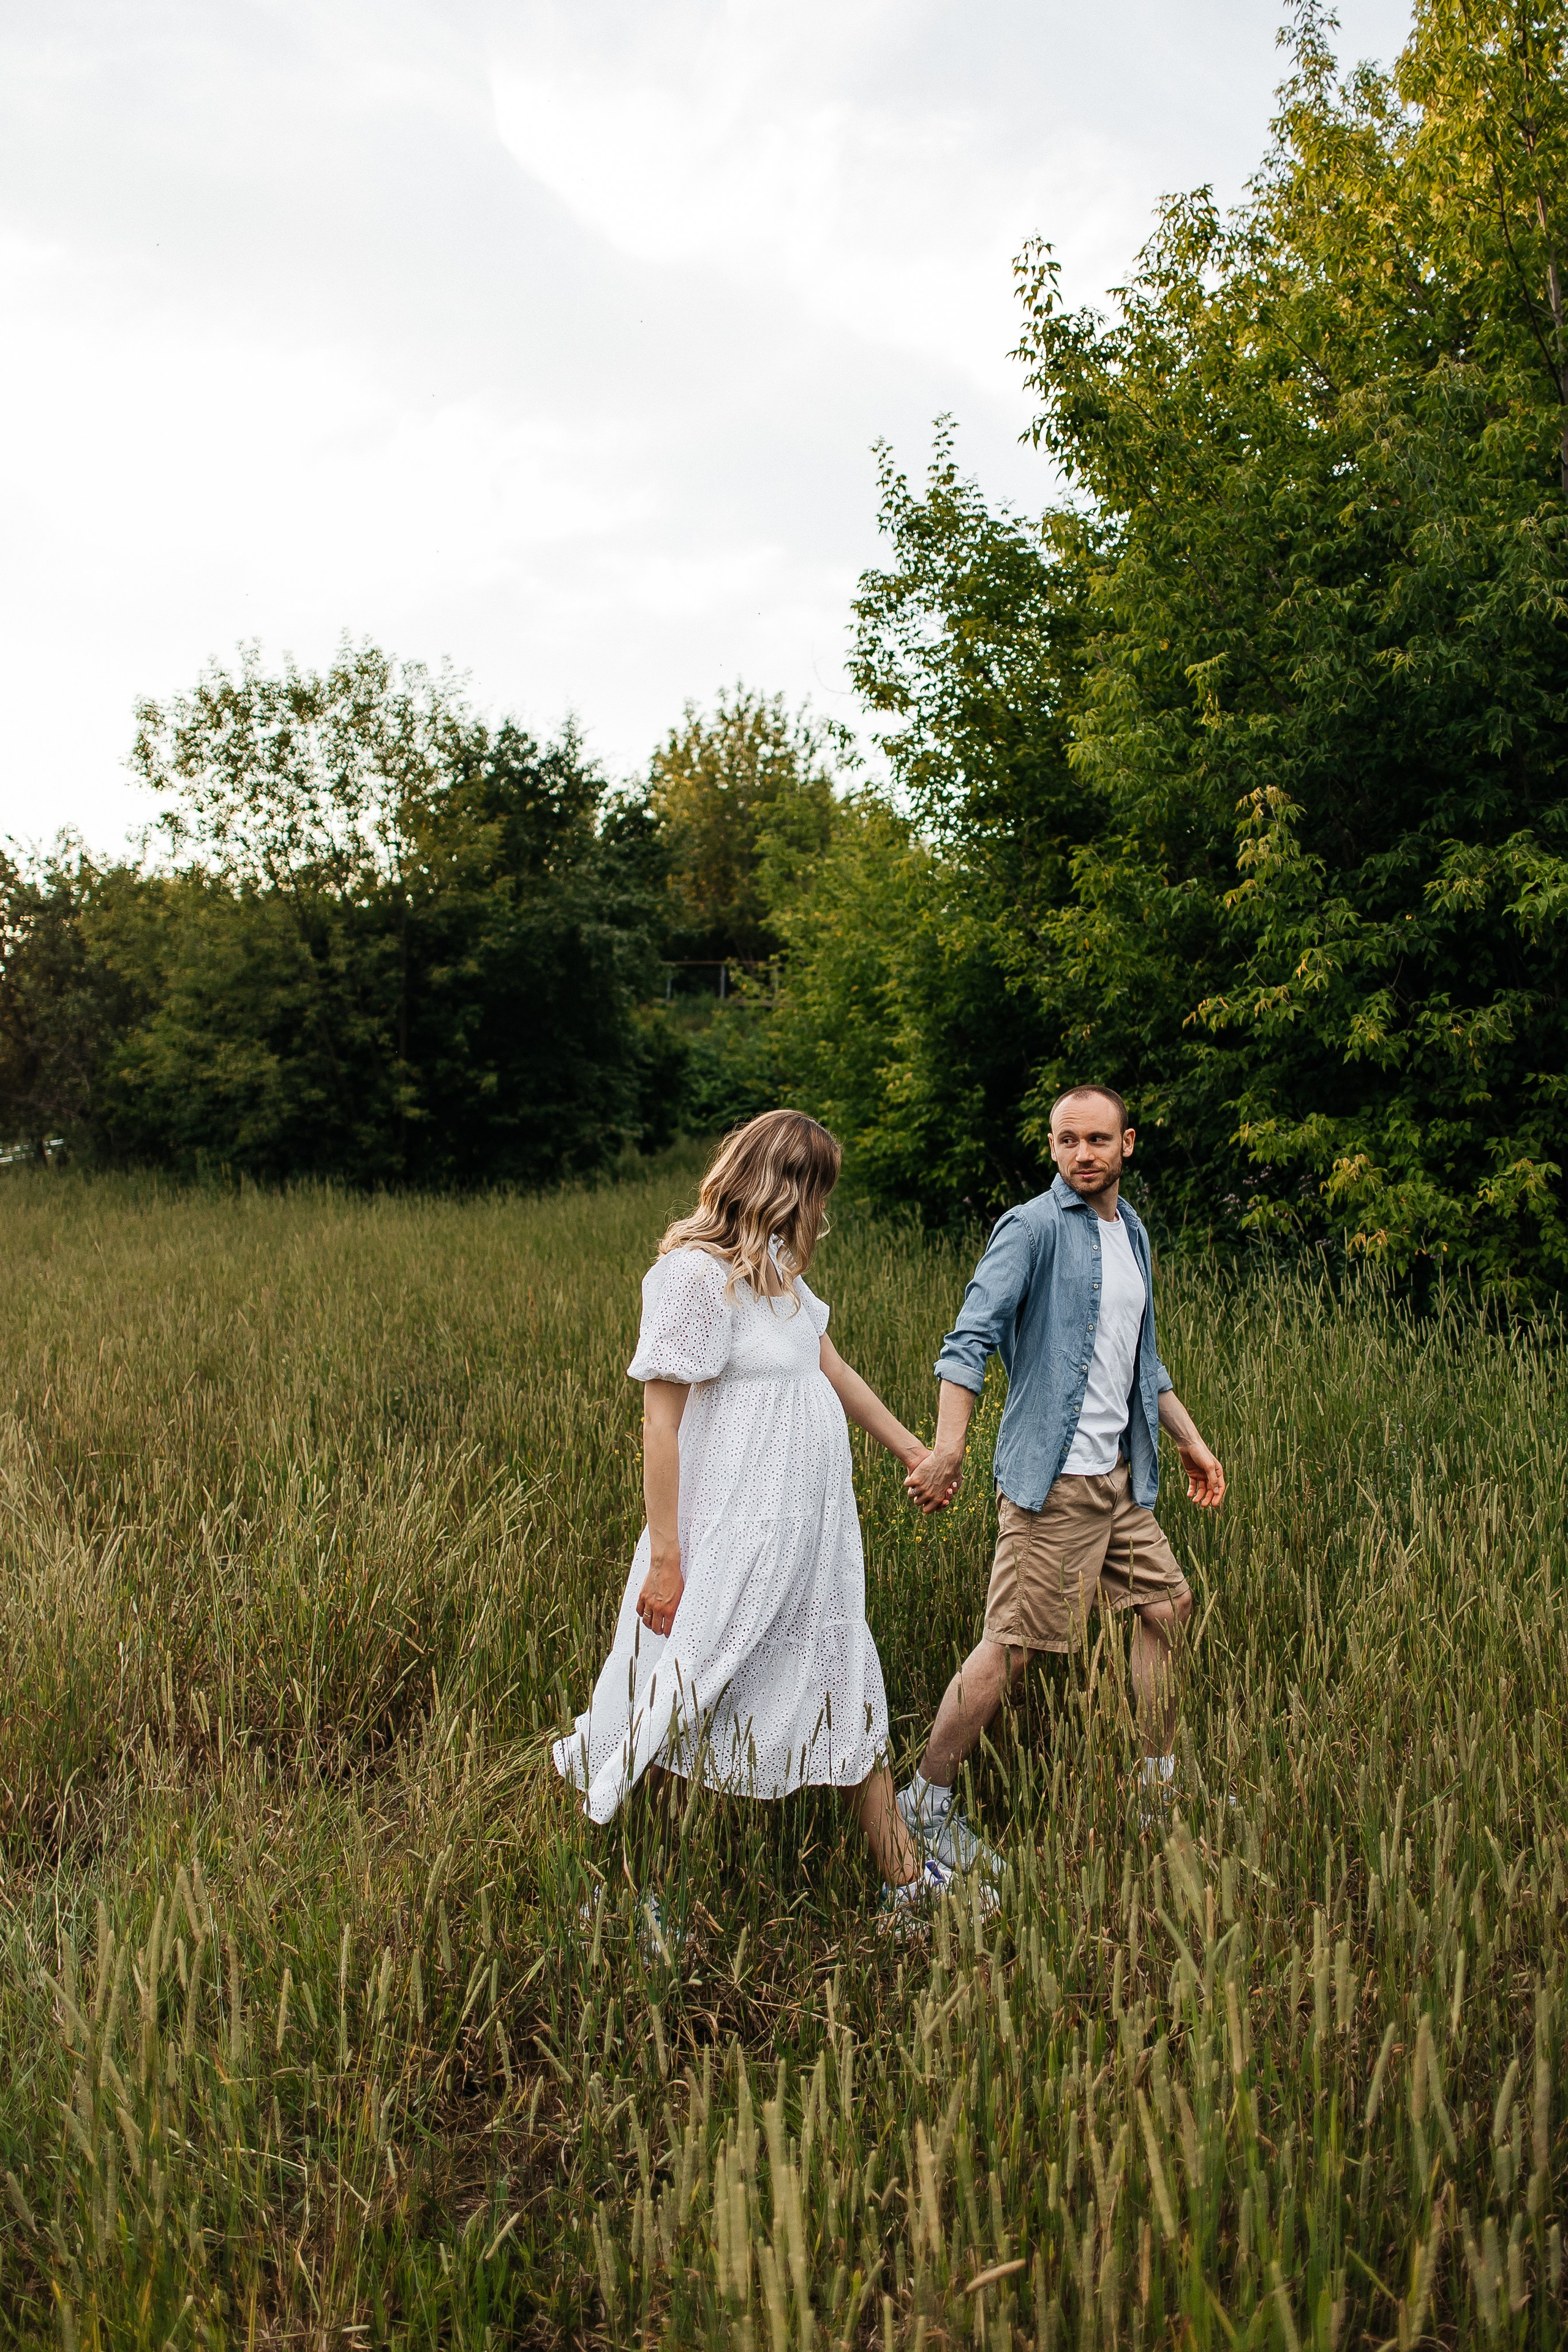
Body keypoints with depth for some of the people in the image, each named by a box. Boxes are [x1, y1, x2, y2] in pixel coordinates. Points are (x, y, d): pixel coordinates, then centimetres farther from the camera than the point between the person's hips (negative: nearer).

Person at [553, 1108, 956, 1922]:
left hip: (813, 1533, 9)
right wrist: (665, 1558, -19)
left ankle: (906, 1879, 27)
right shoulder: (695, 1272, -18)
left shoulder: (772, 1266, 10)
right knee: (689, 1706, 1)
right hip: (736, 1540, -9)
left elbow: (832, 1368, 20)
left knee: (848, 1696, 15)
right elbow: (660, 1419, -19)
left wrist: (910, 1448, 26)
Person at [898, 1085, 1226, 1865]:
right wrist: (949, 1448, -32)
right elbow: (970, 1338, -21)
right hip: (1052, 1478, -8)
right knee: (1012, 1645, -6)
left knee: (1169, 1605, 15)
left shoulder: (1132, 1232, 14)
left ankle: (1158, 1783, 32)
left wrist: (1190, 1439, 24)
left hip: (1120, 1474, 8)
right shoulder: (1031, 1228, -11)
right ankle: (926, 1802, 8)